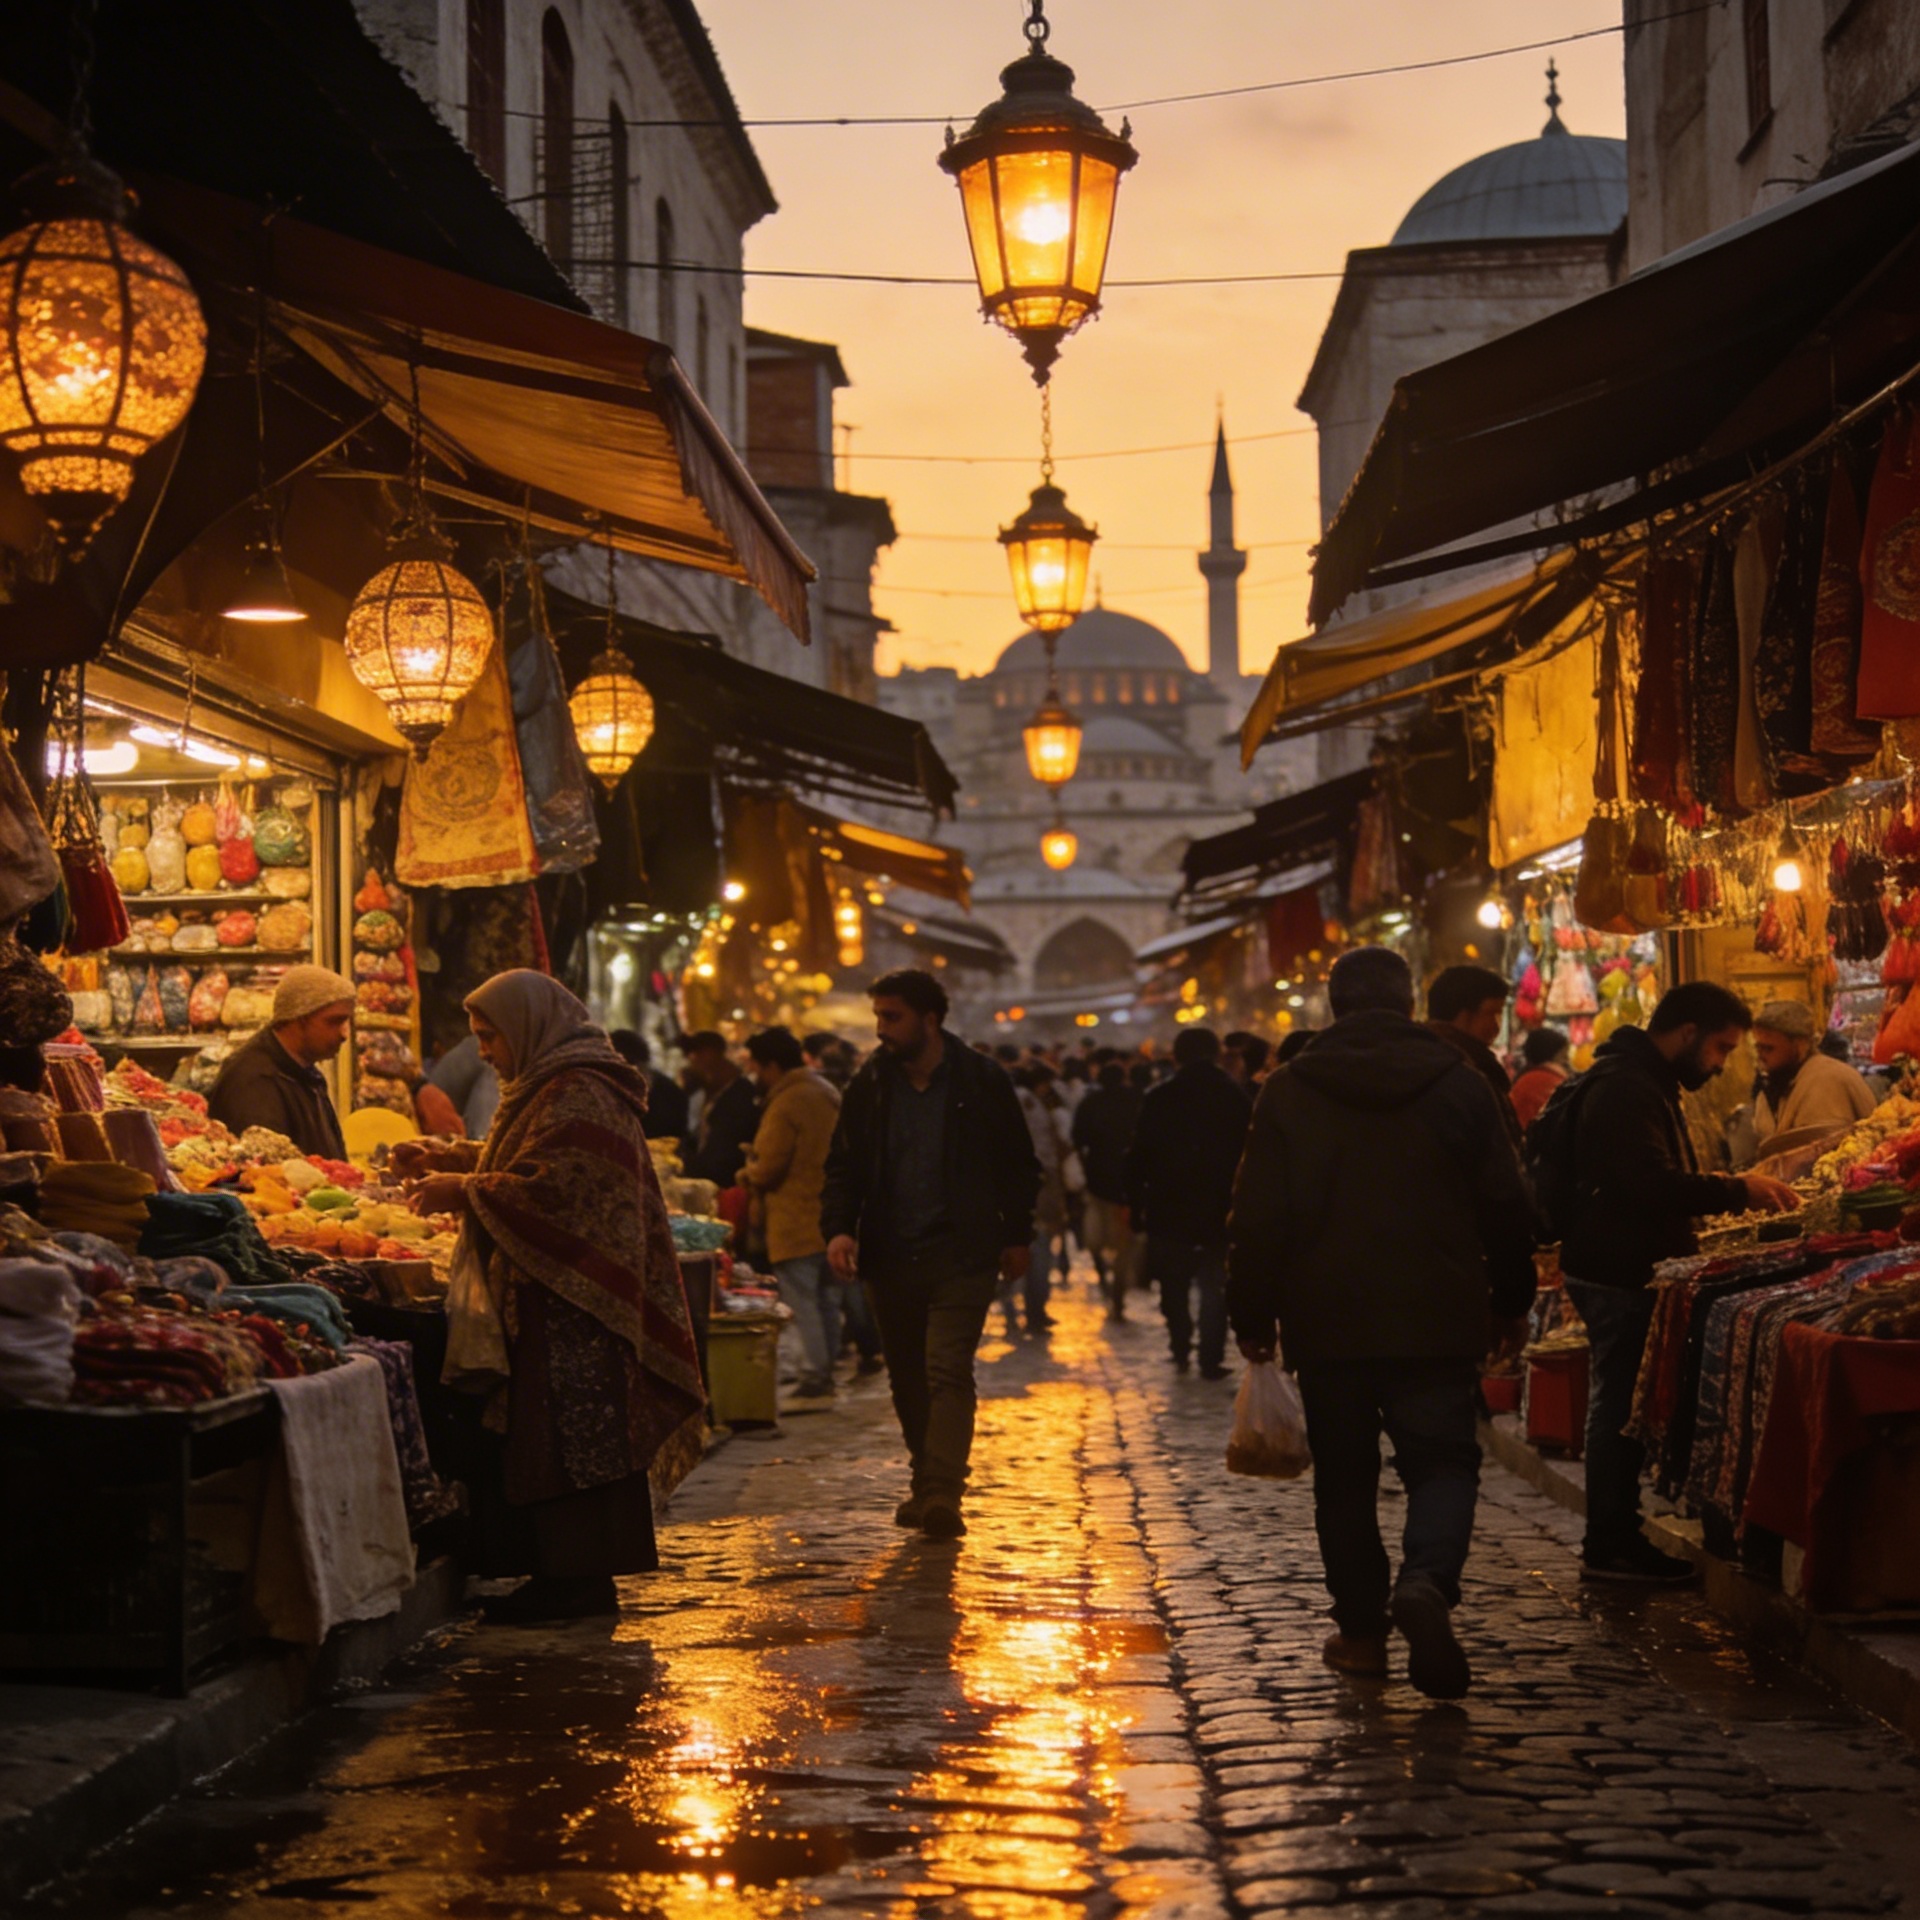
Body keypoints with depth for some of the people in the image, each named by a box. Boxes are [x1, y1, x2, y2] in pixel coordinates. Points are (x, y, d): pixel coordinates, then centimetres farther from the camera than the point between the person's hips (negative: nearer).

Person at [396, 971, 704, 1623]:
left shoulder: (577, 1095, -16)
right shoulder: (553, 1086, 18)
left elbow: (547, 1187, -23)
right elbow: (518, 1160, 27)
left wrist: (462, 1192, -14)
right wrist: (443, 1157, 15)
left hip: (567, 1296, -11)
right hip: (551, 1292, 11)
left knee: (563, 1438, -6)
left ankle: (576, 1580, -1)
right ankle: (575, 1575, 16)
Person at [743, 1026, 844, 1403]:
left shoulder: (785, 1105, -18)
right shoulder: (829, 1095, 11)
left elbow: (766, 1169, -19)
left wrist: (750, 1166, 5)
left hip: (795, 1223, -9)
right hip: (828, 1214, 9)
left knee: (800, 1301, -5)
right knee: (826, 1298, 14)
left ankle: (814, 1376, -6)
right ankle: (826, 1372, 20)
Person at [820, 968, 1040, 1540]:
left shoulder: (982, 1081, -3)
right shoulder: (869, 1085, 5)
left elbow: (1019, 1165, 6)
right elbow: (843, 1166, 9)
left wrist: (1017, 1236, 5)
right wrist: (838, 1228, -7)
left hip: (960, 1256, -4)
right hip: (890, 1256, 4)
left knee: (948, 1370, -14)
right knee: (907, 1379, 11)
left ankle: (942, 1494, -20)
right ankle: (924, 1483, 24)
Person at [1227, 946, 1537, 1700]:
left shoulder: (1288, 1092, -1)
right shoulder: (1459, 1084, 1)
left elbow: (1258, 1216, -2)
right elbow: (1506, 1206, 4)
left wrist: (1252, 1317, 6)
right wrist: (1511, 1301, 16)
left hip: (1328, 1324, 0)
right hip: (1437, 1322, 0)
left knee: (1344, 1476, 12)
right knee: (1443, 1461, 4)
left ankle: (1361, 1627, 12)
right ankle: (1427, 1580, -23)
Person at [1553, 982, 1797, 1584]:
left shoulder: (1643, 1083, 18)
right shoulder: (1626, 1090, -18)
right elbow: (1651, 1185, -27)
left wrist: (1725, 1189, 12)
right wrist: (1736, 1190, -20)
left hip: (1619, 1270, 11)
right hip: (1616, 1277, -11)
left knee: (1619, 1408, 14)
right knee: (1619, 1407, -5)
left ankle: (1614, 1539, 20)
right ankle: (1611, 1548, 0)